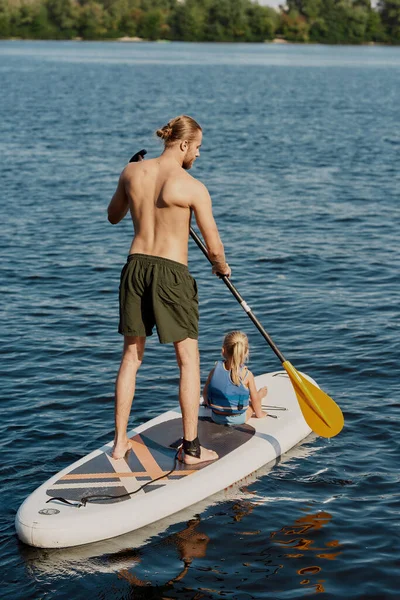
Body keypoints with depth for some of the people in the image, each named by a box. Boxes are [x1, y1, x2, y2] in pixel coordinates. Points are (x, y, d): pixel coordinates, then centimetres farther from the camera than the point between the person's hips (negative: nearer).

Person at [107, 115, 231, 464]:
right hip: (171, 274, -5)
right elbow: (214, 247, -7)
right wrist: (222, 267, 14)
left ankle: (120, 442, 20)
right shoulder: (193, 188, -12)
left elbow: (114, 217, 20)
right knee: (189, 360, 7)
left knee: (131, 356, 16)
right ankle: (191, 448, 10)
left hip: (136, 266, 5)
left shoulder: (132, 172, 3)